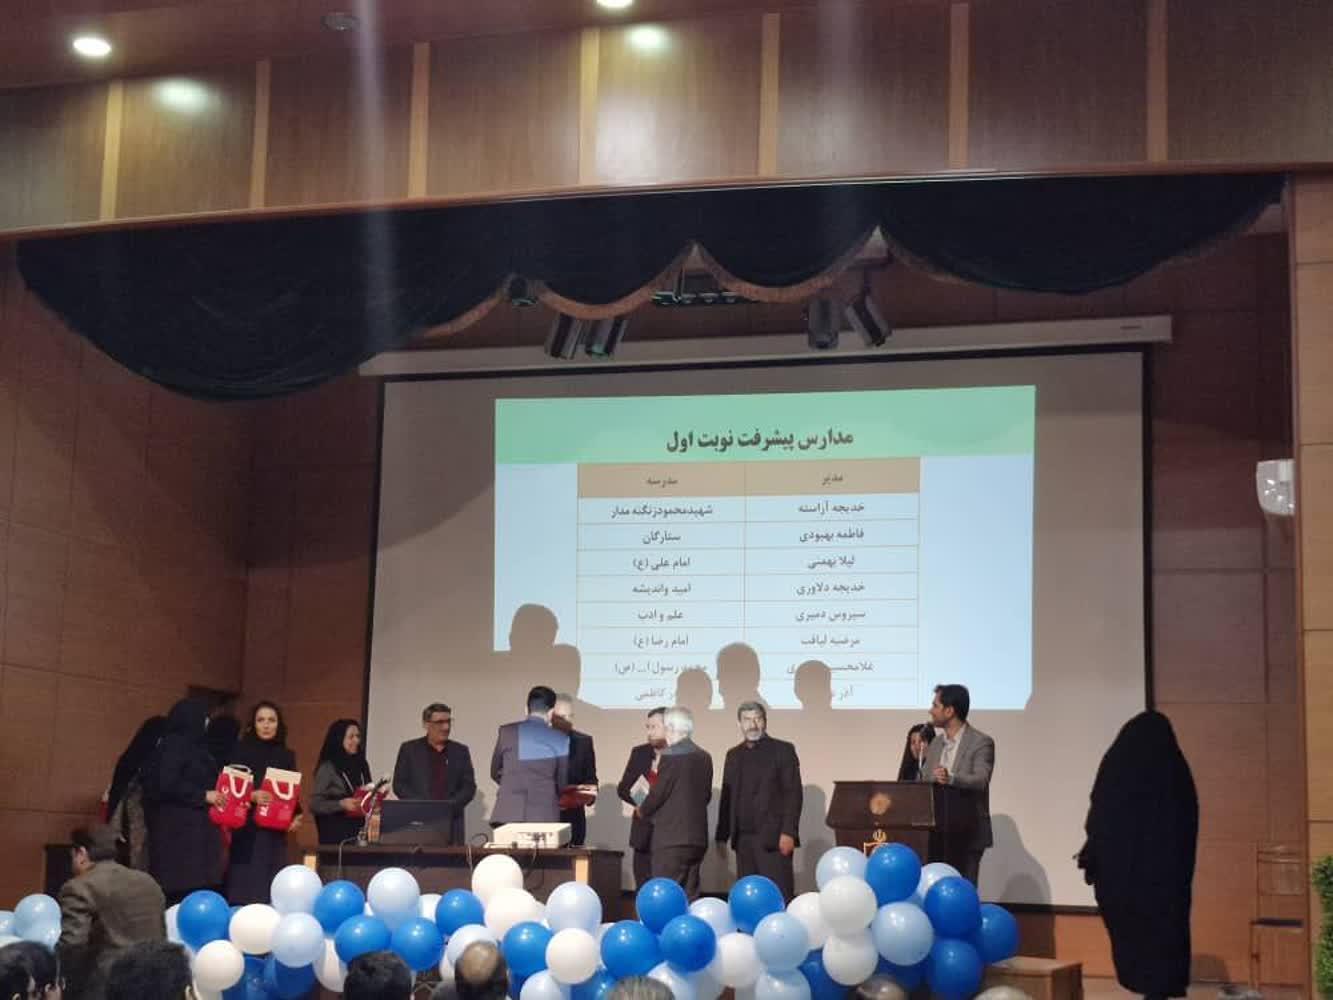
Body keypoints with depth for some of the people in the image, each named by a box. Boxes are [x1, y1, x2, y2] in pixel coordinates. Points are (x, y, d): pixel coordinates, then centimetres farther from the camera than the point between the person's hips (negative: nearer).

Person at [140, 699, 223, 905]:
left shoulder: (194, 746, 17)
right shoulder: (174, 745, -10)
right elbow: (166, 784, -20)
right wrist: (203, 796, -15)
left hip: (196, 829, 9)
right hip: (179, 829, -9)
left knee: (198, 894, 3)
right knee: (181, 890, -11)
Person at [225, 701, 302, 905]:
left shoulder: (286, 756, 11)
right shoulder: (241, 752, 0)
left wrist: (296, 816, -3)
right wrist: (252, 796, -22)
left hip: (275, 832, 3)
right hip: (247, 832, -3)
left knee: (271, 888, 2)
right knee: (245, 888, -6)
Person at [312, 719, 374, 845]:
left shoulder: (361, 765, 9)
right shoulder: (327, 768, -6)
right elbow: (315, 804, -8)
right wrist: (341, 804, -19)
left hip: (360, 830, 5)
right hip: (335, 832, -5)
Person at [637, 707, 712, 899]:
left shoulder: (671, 756, -13)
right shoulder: (704, 758, 9)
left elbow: (658, 794, -10)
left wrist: (643, 811, 8)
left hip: (671, 838, -7)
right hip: (697, 837, 7)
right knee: (689, 897, 10)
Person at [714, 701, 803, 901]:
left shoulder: (782, 750, 1)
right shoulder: (734, 755, 17)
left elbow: (793, 793, -5)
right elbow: (727, 796, 16)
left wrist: (788, 832, -13)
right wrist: (722, 835, 10)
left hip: (773, 837, -5)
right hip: (743, 838, 5)